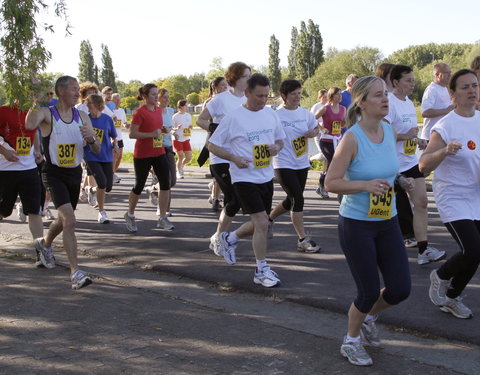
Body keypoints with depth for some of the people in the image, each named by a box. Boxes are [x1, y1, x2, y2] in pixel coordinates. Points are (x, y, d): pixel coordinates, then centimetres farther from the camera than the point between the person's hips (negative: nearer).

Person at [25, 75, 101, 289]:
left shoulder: (82, 117, 4)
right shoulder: (47, 114, -11)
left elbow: (97, 150, 5)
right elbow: (29, 125, -35)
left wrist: (91, 138, -16)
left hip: (75, 173, 6)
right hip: (54, 173, -6)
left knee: (64, 219, 21)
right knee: (69, 220, -20)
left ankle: (44, 243, 52)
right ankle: (75, 272, -17)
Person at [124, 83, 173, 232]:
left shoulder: (159, 110, 10)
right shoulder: (139, 112, -12)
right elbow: (132, 134, -17)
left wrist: (162, 130, 8)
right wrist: (151, 134, -24)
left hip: (159, 152, 6)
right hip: (142, 154, -6)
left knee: (166, 184, -3)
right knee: (139, 186, 4)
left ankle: (162, 218, 5)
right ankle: (130, 215, 26)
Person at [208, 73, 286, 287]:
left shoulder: (271, 114, 5)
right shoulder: (234, 117, -11)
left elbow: (280, 139, 19)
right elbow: (212, 145, -6)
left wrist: (276, 147, -5)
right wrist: (235, 158, -19)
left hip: (266, 177, 7)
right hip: (244, 178, -7)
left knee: (259, 224, 15)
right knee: (262, 223, -12)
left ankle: (229, 239, 42)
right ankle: (262, 270, 3)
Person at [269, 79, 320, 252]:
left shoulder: (305, 113, 6)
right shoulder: (276, 116, -10)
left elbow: (316, 128, 20)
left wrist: (313, 133, -2)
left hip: (302, 164, 6)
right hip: (284, 164, -6)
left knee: (292, 200, 15)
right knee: (297, 199, -14)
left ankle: (269, 218, 42)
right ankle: (303, 240, -7)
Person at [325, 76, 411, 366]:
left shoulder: (390, 131, 0)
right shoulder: (352, 138, -18)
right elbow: (331, 182, -19)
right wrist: (366, 185, -30)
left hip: (388, 223, 6)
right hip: (356, 225, -6)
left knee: (400, 289, 4)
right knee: (370, 292, -1)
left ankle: (368, 319, 36)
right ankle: (351, 341, 27)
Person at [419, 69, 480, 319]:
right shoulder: (445, 127, -15)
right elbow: (424, 165, -21)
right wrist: (445, 151, -37)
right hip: (453, 198, -6)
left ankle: (451, 298, 28)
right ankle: (441, 276, 14)